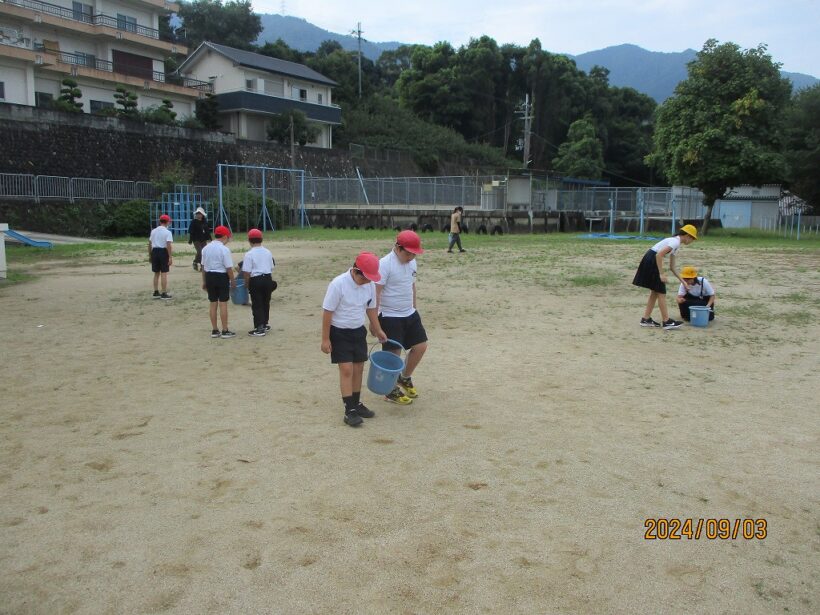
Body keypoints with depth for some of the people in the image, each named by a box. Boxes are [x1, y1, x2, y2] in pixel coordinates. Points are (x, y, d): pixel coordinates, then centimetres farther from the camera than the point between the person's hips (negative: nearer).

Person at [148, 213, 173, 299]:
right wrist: (170, 257, -16)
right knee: (164, 273, -2)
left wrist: (150, 255, 19)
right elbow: (169, 245, -17)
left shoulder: (153, 231, 10)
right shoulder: (167, 232, -9)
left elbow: (149, 244, 12)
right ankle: (164, 294, -1)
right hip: (163, 252, -6)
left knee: (156, 273, 14)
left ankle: (156, 292, 19)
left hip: (154, 251, 6)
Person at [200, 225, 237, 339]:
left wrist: (204, 281, 15)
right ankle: (225, 331, 5)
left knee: (213, 304, 11)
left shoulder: (206, 248, 5)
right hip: (222, 277, -6)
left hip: (209, 276, 6)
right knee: (223, 304, 0)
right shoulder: (224, 249, -14)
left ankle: (214, 330, 17)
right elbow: (229, 268, -15)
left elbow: (203, 266, 9)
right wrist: (233, 281, -4)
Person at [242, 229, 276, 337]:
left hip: (255, 280, -6)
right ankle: (264, 324, 30)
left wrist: (247, 283, -3)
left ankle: (259, 328, -3)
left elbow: (247, 272, -14)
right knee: (266, 302, 17)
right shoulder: (268, 252, 7)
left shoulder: (249, 254, -12)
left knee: (257, 305, -1)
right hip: (268, 279, 6)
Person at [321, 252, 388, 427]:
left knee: (358, 368, 10)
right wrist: (325, 339, -15)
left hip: (359, 331, 6)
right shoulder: (338, 284, -22)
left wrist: (378, 330, 18)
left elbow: (371, 308, 11)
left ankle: (356, 403, 25)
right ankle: (349, 410, -3)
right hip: (339, 333, -6)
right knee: (346, 369, -8)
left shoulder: (369, 284, -5)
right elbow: (327, 312, -17)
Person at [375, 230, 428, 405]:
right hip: (390, 317, -8)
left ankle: (405, 379, 31)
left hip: (410, 314, 8)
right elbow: (376, 293, -20)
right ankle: (391, 391, 19)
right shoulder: (385, 264, -20)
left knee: (421, 346, 9)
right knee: (394, 353, 1)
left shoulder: (412, 262, 5)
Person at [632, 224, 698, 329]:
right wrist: (661, 274, -22)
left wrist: (682, 281, 22)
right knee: (661, 292, -3)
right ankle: (666, 321, 4)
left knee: (655, 292, 14)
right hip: (651, 261, -10)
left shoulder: (676, 243, 17)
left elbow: (672, 267, 21)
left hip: (652, 261, 10)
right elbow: (659, 255, -25)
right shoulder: (676, 242, -13)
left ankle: (646, 319, 17)